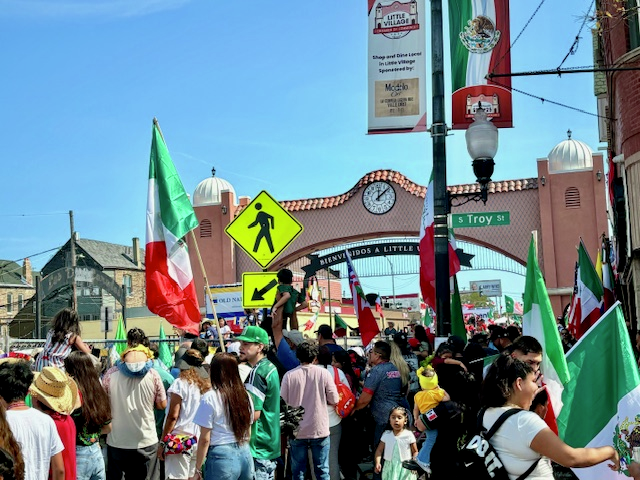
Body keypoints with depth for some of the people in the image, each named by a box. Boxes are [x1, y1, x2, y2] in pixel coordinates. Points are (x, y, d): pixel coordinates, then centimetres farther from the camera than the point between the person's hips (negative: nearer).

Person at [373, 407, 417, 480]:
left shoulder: (409, 435, -4)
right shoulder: (386, 435, 3)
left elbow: (415, 452, 3)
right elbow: (379, 450, 6)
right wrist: (377, 463, -8)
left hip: (405, 469, -2)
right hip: (390, 468, 2)